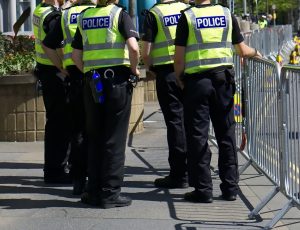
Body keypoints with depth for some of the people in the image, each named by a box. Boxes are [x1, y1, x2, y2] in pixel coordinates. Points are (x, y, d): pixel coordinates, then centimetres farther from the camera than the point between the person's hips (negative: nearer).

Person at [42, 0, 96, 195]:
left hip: (74, 78, 2)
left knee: (77, 130, 9)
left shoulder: (66, 16, 11)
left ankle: (78, 180, 9)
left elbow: (48, 46, 8)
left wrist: (63, 68, 12)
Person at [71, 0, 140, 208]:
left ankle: (94, 191, 14)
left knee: (95, 138, 12)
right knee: (115, 138, 1)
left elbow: (76, 55, 9)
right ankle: (111, 193, 2)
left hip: (92, 82, 4)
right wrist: (134, 69, -3)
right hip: (118, 79, -4)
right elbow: (133, 46, -18)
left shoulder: (85, 17, 11)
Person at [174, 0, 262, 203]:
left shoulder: (187, 17, -3)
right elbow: (243, 51, 10)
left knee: (198, 136, 2)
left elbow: (179, 57, -7)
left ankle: (203, 190, 3)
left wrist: (180, 79, 9)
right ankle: (230, 187, 13)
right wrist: (255, 52, 31)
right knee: (226, 134, 10)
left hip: (196, 81, -3)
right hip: (223, 79, 3)